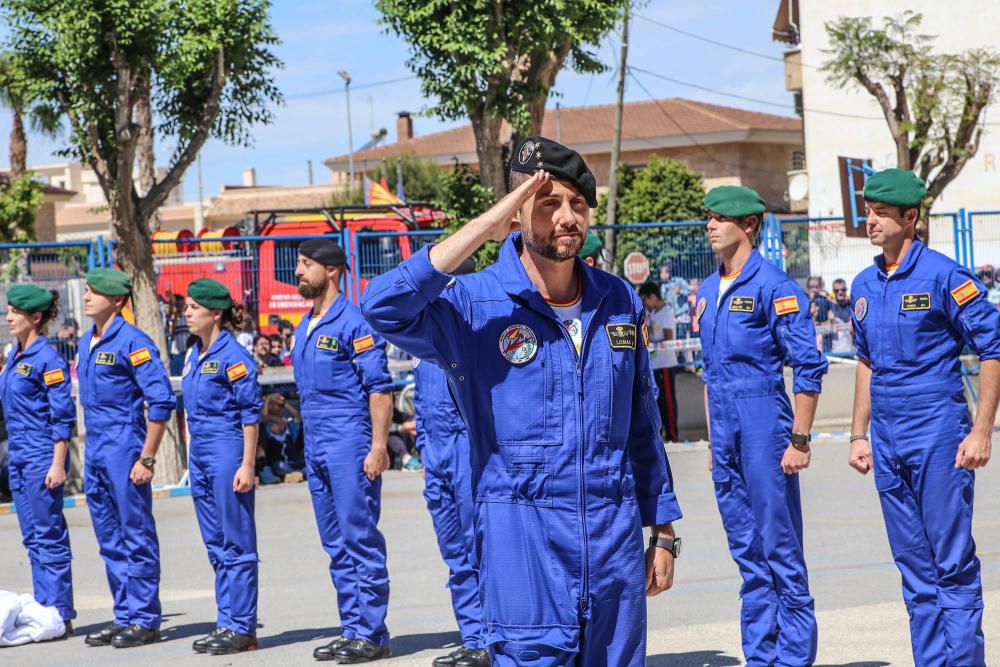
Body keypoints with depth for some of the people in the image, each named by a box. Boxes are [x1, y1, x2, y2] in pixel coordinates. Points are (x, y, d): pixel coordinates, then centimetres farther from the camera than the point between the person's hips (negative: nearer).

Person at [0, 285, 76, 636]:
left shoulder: (48, 359, -13)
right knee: (33, 539, 11)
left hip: (42, 458, -9)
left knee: (49, 537, -5)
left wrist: (58, 465, -19)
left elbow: (63, 416, -15)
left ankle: (60, 616, 0)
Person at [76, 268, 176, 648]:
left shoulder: (132, 342, -12)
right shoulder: (86, 343, 13)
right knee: (110, 541, 12)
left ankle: (145, 621, 2)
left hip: (125, 449, -9)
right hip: (95, 452, 9)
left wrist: (146, 459, -17)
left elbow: (161, 401, -15)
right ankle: (124, 617, 19)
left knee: (137, 538, -3)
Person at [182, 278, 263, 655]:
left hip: (228, 454, -9)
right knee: (216, 547, 12)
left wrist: (247, 465, -17)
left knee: (237, 545, -3)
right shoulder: (194, 356, 14)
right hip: (200, 456, 9)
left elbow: (251, 414, -13)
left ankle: (241, 628, 0)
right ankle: (227, 623, 17)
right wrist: (193, 461, 20)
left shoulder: (233, 356, -11)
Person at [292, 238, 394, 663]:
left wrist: (378, 446, -19)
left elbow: (380, 388, -13)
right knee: (336, 545, 11)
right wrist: (309, 448, 19)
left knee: (360, 540, -6)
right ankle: (352, 629, 16)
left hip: (350, 445, -9)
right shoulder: (305, 329, 16)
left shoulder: (354, 322, -9)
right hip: (316, 448, 9)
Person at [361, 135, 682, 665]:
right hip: (522, 533, -4)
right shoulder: (474, 305, -4)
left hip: (615, 533, 5)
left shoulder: (618, 302, 10)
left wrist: (663, 530, 15)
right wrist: (484, 228, -21)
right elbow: (384, 307, -25)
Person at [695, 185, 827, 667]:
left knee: (781, 549, -3)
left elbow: (809, 369, -11)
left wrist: (799, 440, -14)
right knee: (746, 551, 10)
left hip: (764, 424, -7)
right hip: (726, 433, 7)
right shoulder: (707, 292, 14)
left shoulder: (774, 287, -9)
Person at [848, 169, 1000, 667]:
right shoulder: (864, 285, 11)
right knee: (914, 566, 10)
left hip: (938, 432, -7)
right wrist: (859, 434, 17)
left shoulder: (943, 276, -9)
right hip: (888, 438, 7)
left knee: (953, 562, -4)